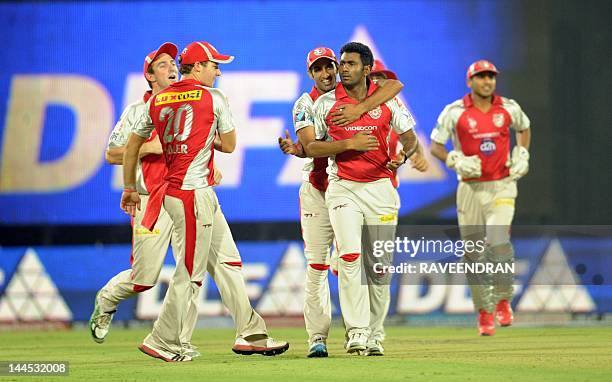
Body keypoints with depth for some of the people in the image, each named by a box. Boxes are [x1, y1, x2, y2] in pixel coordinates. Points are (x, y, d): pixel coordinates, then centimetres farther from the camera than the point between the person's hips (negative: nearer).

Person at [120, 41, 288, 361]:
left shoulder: (157, 101, 12)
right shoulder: (213, 98, -5)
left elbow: (132, 145, 16)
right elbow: (229, 145, 2)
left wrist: (129, 188, 25)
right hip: (193, 193, -8)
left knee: (226, 263, 11)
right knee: (190, 273, -4)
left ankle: (252, 335, 12)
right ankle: (164, 343, 0)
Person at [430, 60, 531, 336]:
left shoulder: (509, 108, 3)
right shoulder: (454, 112, -4)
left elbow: (524, 128, 24)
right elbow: (435, 145, 2)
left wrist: (522, 156, 8)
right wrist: (455, 162, -15)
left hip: (502, 186, 0)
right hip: (470, 188, 0)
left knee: (499, 240, -19)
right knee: (474, 251, 2)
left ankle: (502, 301, 1)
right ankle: (484, 312, 15)